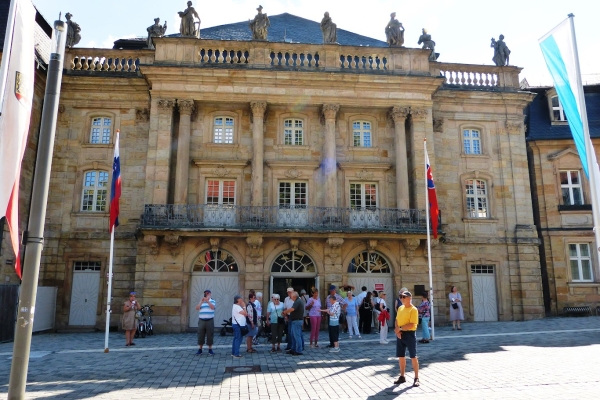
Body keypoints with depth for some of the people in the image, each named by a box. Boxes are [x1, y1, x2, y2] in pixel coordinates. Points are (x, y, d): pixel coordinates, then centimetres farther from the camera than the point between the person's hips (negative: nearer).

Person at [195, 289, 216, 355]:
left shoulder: (213, 301, 4)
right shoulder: (201, 302, 11)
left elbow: (213, 307, -16)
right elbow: (197, 308, -5)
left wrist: (207, 301, -26)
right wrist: (201, 302, -17)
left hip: (210, 321, -2)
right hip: (201, 321, 2)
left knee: (210, 335, 1)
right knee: (200, 335, 4)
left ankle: (210, 349, 9)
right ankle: (200, 349, 14)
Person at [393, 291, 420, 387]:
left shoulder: (413, 309, -13)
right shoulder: (400, 308, 11)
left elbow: (412, 325, -20)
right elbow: (397, 320, 13)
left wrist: (400, 328, -18)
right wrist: (397, 330, -4)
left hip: (409, 334, -7)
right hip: (400, 334, 7)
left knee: (413, 356, 1)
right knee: (401, 356, 12)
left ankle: (416, 378, 11)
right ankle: (402, 377, 24)